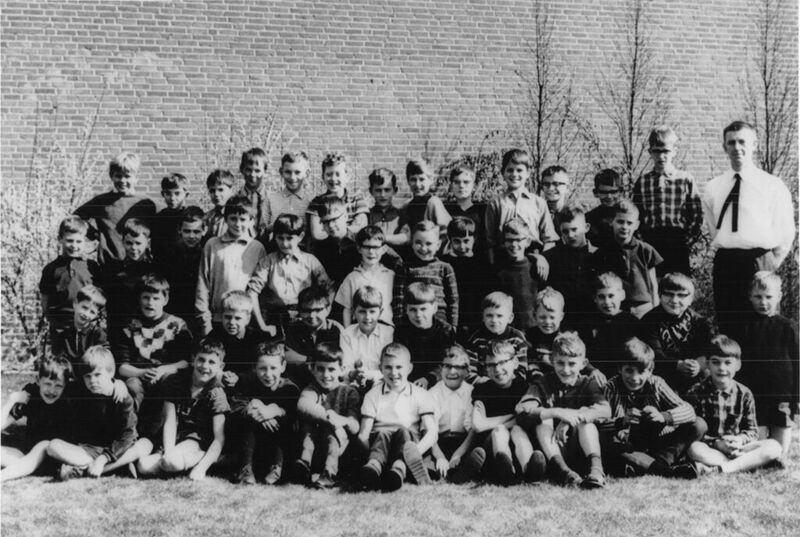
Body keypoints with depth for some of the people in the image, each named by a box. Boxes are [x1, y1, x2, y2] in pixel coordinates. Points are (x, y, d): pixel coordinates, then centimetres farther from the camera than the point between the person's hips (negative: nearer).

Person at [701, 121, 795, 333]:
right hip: (724, 264, 3)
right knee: (726, 328, 6)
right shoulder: (713, 188, 10)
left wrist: (771, 264, -1)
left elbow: (785, 233, 2)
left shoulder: (773, 185, 1)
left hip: (758, 263, -3)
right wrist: (725, 249, 9)